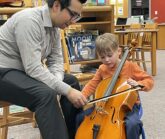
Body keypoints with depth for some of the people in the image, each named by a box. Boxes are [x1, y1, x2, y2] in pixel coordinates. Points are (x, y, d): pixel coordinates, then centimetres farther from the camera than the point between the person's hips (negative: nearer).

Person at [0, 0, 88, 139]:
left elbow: (56, 60, 6)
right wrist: (67, 90, -30)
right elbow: (33, 68, -31)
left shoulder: (54, 26, 2)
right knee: (46, 94, -32)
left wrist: (55, 81, -16)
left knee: (71, 81, 8)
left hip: (26, 70, 10)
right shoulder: (29, 20, -26)